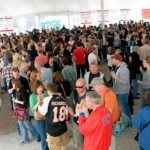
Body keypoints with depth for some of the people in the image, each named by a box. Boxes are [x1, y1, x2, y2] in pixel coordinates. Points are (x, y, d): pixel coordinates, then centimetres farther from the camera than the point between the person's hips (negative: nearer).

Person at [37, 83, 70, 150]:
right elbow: (66, 117, 4)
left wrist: (40, 102, 11)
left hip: (52, 131, -4)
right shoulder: (63, 100, -4)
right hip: (63, 129, 4)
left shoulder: (47, 100, -17)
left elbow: (40, 113, -2)